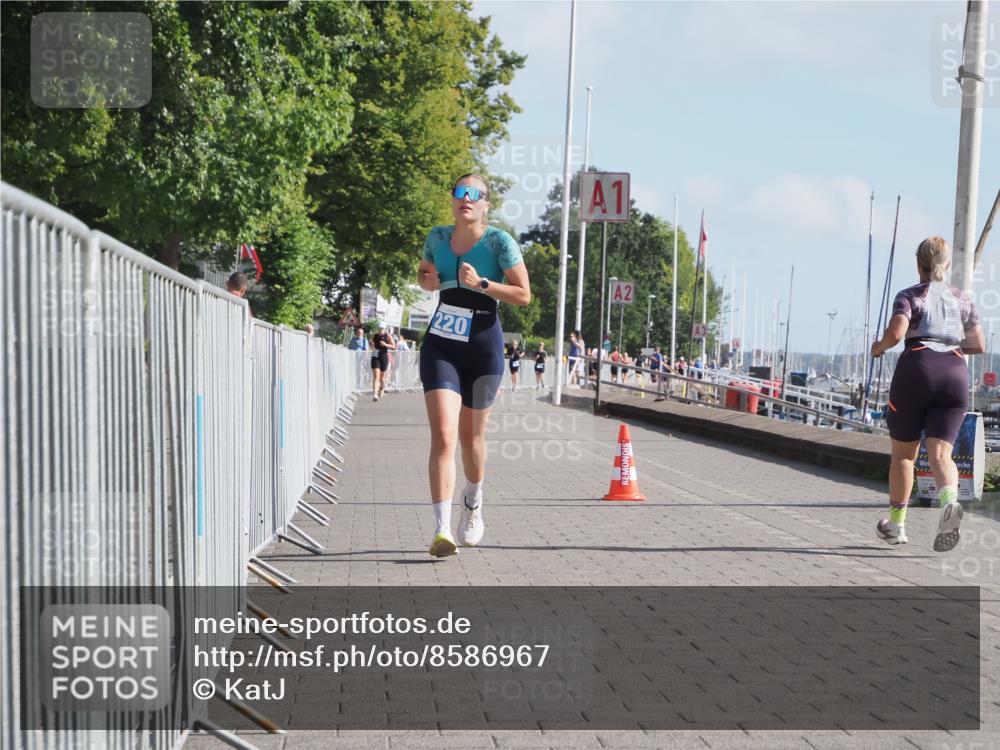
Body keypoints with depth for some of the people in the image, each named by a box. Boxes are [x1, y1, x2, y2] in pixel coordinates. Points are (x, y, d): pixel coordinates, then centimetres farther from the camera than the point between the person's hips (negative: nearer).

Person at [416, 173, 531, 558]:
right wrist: (429, 281, 2)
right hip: (440, 345, 2)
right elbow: (423, 274, 25)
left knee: (471, 436, 12)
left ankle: (474, 500, 44)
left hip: (483, 347, -2)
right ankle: (442, 530, -18)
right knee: (443, 435, -13)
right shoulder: (437, 238, 6)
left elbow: (523, 295, -9)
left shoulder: (499, 242, -6)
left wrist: (480, 283, -19)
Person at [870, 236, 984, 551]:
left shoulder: (910, 295, 3)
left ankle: (896, 523, 19)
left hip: (917, 368, -3)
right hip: (956, 372, 3)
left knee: (903, 453, 11)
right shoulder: (962, 298, 16)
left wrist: (879, 347, 7)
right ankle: (949, 499, -35)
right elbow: (978, 346, 17)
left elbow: (895, 333, -13)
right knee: (940, 453, -4)